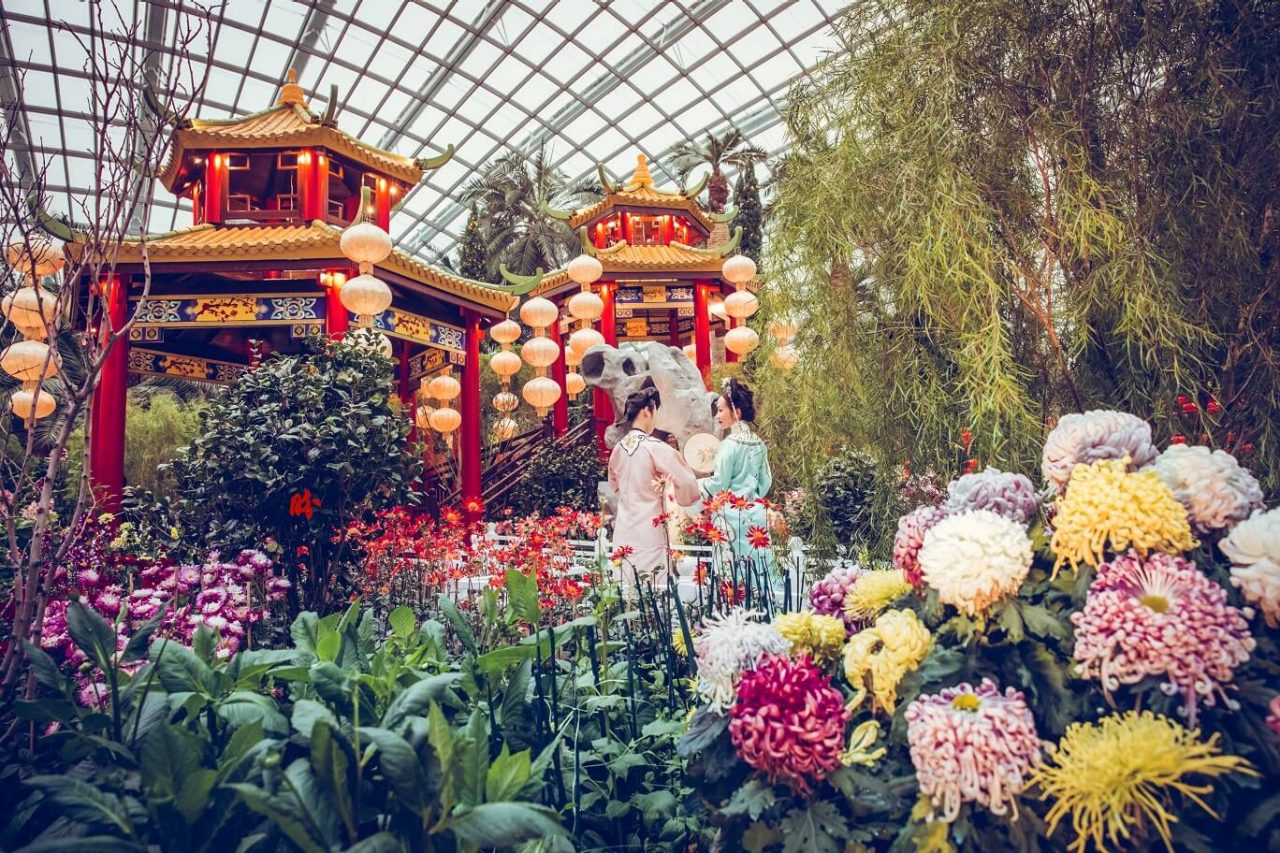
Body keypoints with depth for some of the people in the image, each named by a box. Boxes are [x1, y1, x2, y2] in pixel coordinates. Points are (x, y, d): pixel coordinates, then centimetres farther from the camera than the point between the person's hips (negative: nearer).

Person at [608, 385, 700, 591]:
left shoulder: (618, 449, 6)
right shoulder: (656, 448, -14)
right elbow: (688, 484, -10)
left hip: (623, 532, 6)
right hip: (650, 532, -6)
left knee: (626, 588, 10)